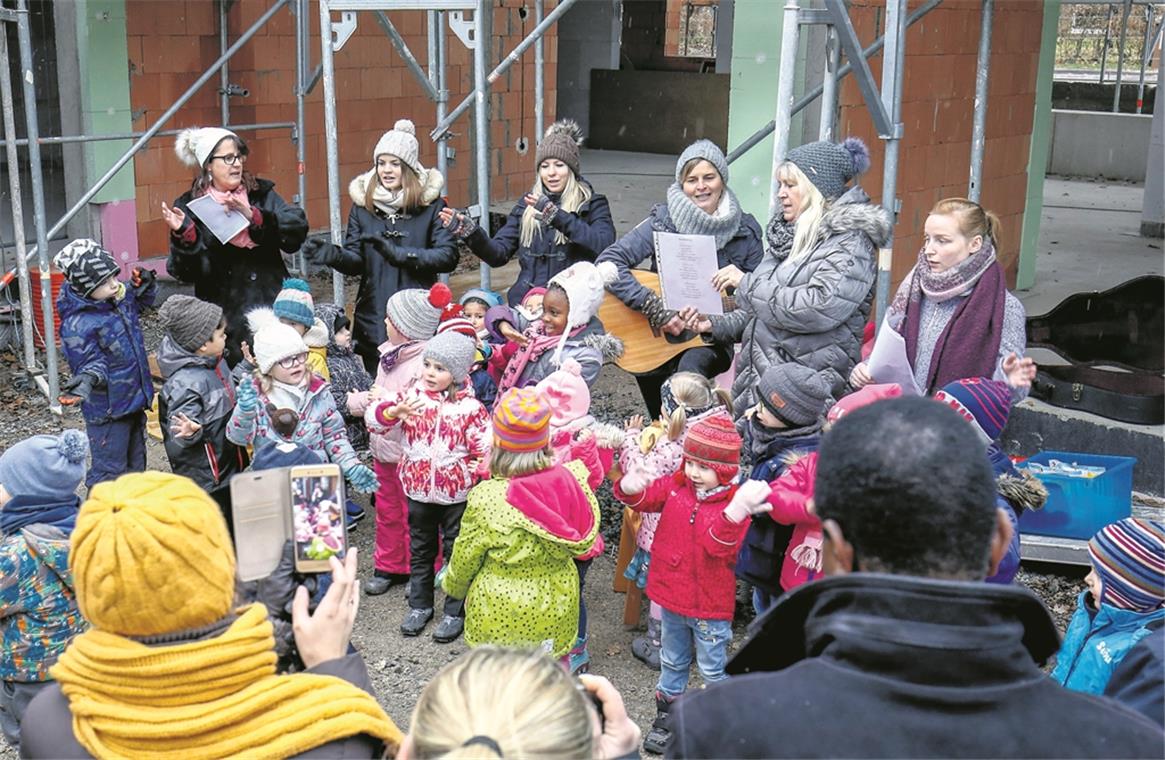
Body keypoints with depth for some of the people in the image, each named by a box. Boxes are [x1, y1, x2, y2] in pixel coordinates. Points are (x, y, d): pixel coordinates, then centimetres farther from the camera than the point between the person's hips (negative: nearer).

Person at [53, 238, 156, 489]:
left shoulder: (119, 297, -2)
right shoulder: (77, 325, -26)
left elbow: (140, 302, 20)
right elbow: (89, 363, -22)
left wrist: (143, 286, -1)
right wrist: (89, 378, -44)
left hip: (134, 398, 9)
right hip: (107, 410, -9)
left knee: (135, 461, 24)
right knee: (109, 470, 0)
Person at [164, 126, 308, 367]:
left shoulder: (261, 194, 8)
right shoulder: (190, 207, 3)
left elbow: (297, 228, -7)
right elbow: (186, 273, -2)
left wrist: (254, 216, -19)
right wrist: (183, 235, -19)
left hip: (272, 306, 2)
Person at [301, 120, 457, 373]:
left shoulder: (430, 204, -1)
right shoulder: (362, 203, 7)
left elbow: (448, 256, -9)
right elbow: (356, 262, 5)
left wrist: (399, 253, -20)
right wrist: (333, 255, -17)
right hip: (374, 320, 2)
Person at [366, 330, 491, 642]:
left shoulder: (470, 407, -11)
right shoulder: (412, 394, -6)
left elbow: (487, 449, -9)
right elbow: (374, 416, -14)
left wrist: (472, 475, -19)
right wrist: (396, 411, -32)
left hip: (457, 495, -3)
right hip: (418, 490, 3)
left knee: (456, 553, 10)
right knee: (420, 550, 19)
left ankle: (455, 612, 25)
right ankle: (420, 605, 35)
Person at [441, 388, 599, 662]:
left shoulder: (486, 500, -24)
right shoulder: (570, 481, -15)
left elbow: (465, 558, -8)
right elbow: (583, 542, 1)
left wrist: (453, 586, 12)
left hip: (500, 615, -3)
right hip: (555, 610, 4)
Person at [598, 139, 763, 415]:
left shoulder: (745, 230, 0)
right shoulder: (663, 221, -6)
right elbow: (608, 261, -16)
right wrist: (655, 310, -24)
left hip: (713, 340, 1)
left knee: (692, 364, -32)